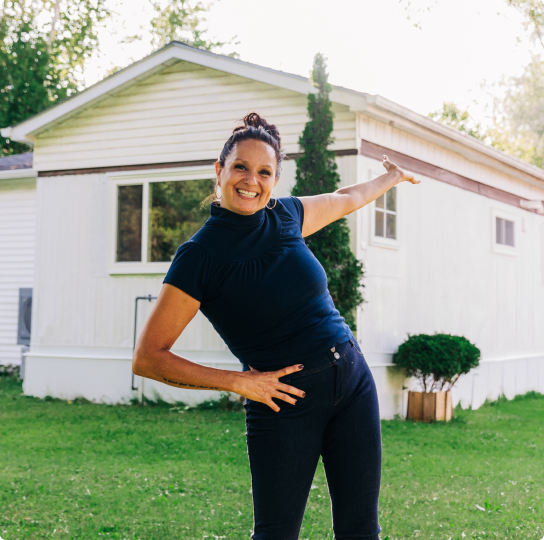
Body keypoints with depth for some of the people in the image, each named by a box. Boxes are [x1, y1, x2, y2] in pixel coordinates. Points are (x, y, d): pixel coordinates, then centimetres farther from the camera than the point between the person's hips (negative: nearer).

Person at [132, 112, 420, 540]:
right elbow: (147, 359, -12)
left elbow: (345, 200, 28)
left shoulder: (285, 217, 4)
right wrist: (239, 382, -14)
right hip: (282, 402, -5)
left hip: (353, 381, 5)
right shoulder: (199, 256, -11)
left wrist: (391, 177, 44)